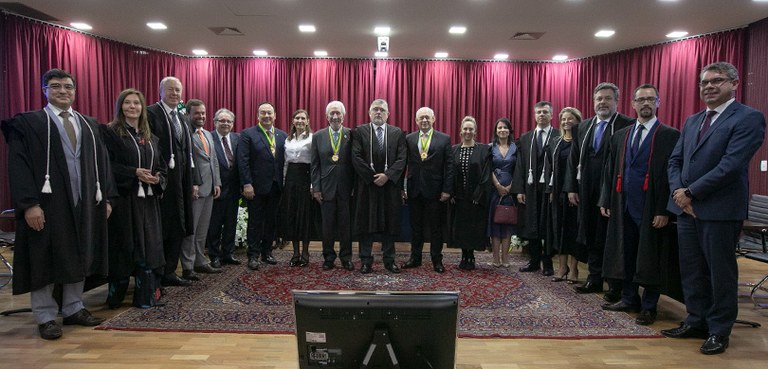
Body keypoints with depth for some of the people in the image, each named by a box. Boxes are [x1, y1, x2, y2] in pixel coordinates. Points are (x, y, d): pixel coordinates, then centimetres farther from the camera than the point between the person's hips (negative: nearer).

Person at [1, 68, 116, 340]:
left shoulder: (90, 125, 14)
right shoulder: (27, 123, -1)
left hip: (84, 203, 5)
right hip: (46, 203, -5)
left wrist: (106, 197, 6)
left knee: (79, 256, 11)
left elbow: (101, 162, 14)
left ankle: (73, 309, 24)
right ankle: (46, 317, 14)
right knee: (45, 259, 3)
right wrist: (29, 203, -17)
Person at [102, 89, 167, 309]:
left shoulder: (150, 137, 16)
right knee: (125, 247, -1)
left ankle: (146, 296, 11)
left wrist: (158, 179, -5)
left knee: (149, 246, 3)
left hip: (148, 200, 5)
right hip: (124, 198, -5)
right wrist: (135, 173, -19)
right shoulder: (111, 133, 0)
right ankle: (116, 296, 14)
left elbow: (162, 166, 16)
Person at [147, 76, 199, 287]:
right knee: (161, 229, 1)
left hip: (180, 182, 8)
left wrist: (192, 182, 15)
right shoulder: (151, 113, -8)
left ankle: (169, 272, 23)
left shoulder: (182, 118, 17)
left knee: (178, 228, 12)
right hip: (162, 180, -8)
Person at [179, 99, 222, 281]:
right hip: (194, 189, -8)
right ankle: (187, 267, 7)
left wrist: (217, 183, 11)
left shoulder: (208, 134, 18)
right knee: (190, 229, -1)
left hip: (209, 189, 8)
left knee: (202, 229, 15)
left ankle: (200, 262, 24)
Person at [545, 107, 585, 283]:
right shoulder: (556, 143, 13)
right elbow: (550, 167, 13)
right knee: (558, 228, 6)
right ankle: (562, 267, 14)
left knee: (573, 228, 0)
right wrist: (551, 190, 3)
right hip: (558, 192, 5)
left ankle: (573, 269, 8)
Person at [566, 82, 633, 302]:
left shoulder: (627, 126, -6)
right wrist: (571, 187, 6)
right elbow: (574, 159, 12)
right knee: (592, 237, 13)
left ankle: (615, 286, 15)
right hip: (588, 192, 5)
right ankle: (594, 279, 25)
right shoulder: (584, 127, 13)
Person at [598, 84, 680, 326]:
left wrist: (664, 210, -14)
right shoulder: (620, 136, 13)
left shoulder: (670, 136, -3)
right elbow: (610, 171, 14)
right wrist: (606, 201, 8)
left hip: (652, 208, -5)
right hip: (624, 206, 5)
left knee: (650, 258, 3)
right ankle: (629, 299, 26)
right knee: (625, 254, 12)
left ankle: (649, 307, 16)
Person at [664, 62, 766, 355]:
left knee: (720, 271, 5)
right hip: (687, 207, 7)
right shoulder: (692, 121, 15)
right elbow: (675, 160, 13)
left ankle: (719, 331, 18)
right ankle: (696, 322, 27)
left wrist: (690, 192, -15)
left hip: (720, 209, -7)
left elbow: (730, 165, -19)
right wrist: (678, 192, -4)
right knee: (691, 269, 13)